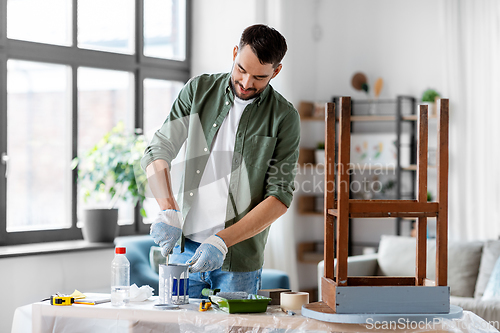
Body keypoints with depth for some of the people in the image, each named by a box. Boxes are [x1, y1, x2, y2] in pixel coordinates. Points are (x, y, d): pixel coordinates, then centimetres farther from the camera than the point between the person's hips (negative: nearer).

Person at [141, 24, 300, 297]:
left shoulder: (284, 118, -4)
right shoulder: (199, 90, 3)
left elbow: (280, 196, -9)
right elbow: (158, 151, -1)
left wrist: (222, 240, -19)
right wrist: (168, 211, -18)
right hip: (185, 245, 2)